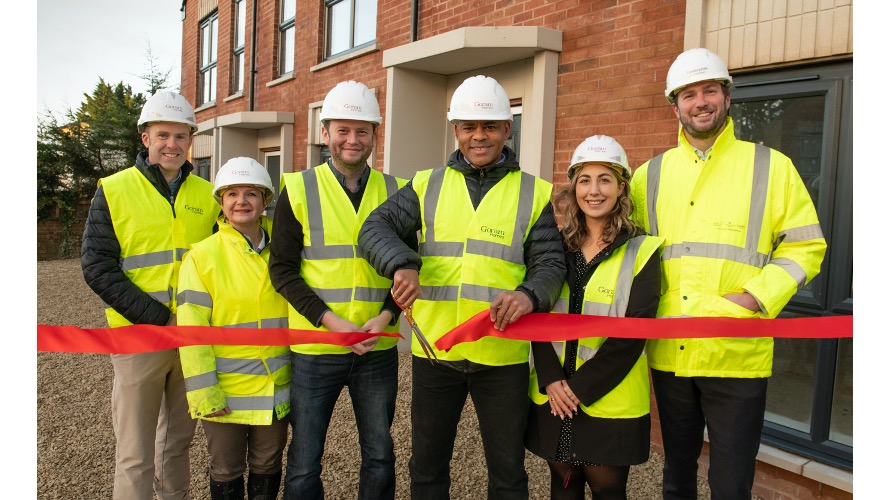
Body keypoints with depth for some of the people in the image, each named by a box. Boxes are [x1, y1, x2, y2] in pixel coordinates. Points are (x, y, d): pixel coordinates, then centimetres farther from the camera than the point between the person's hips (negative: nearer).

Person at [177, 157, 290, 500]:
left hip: (275, 388, 3)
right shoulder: (202, 256, -9)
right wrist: (203, 390, -15)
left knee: (268, 465, 19)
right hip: (225, 390, -3)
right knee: (226, 471, 14)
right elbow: (192, 329, -12)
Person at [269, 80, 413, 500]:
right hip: (314, 348, -1)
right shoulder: (298, 189, -3)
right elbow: (282, 269, -5)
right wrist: (330, 320, -16)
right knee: (304, 465, 10)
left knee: (379, 457, 15)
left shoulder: (396, 192, 3)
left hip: (378, 349, 2)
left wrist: (387, 315, -11)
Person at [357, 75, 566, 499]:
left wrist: (530, 294, -25)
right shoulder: (427, 185, 6)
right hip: (433, 350, 2)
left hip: (503, 355, -1)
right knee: (427, 466, 18)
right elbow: (376, 228, -4)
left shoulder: (534, 193, 3)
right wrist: (402, 265, -26)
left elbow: (551, 262, -2)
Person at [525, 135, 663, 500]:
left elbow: (632, 332, -12)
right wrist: (551, 380, -11)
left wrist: (581, 386, -15)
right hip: (553, 396, 3)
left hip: (609, 399, -3)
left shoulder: (641, 250, -6)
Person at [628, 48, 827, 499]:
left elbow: (804, 247, 1)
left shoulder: (771, 166, 3)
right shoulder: (650, 175, 9)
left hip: (738, 356, -2)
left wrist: (755, 297, -14)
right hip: (668, 355, 3)